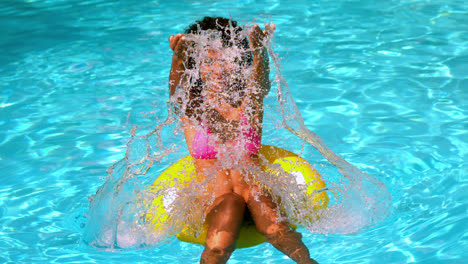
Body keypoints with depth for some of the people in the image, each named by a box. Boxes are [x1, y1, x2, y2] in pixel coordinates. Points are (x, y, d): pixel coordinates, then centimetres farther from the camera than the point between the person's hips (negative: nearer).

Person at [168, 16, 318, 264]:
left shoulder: (248, 101, 7)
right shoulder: (191, 107, 6)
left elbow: (259, 82, -15)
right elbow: (176, 90, -16)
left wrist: (260, 53, -38)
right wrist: (178, 59, -39)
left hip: (255, 186, 1)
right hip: (214, 196, 0)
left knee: (276, 231, -32)